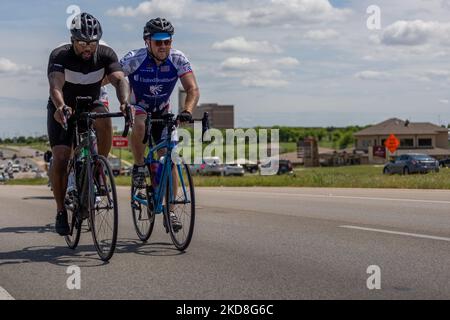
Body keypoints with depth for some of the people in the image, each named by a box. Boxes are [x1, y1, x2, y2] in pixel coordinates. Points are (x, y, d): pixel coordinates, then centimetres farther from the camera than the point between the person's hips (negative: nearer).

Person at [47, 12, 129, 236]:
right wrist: (61, 107, -62)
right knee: (60, 157, -16)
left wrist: (124, 101, -55)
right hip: (62, 109, -1)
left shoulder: (106, 54, -18)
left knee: (104, 119, -34)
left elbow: (119, 79, -33)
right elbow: (56, 85, -41)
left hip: (90, 106, 1)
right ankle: (61, 212, 0)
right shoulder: (59, 56, -25)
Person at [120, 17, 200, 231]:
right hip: (138, 107, -2)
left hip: (162, 111, 2)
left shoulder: (178, 59, -21)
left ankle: (169, 211, 0)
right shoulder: (134, 60, -26)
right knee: (140, 125, -38)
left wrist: (187, 111, -45)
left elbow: (193, 89, -27)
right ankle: (138, 168, -14)